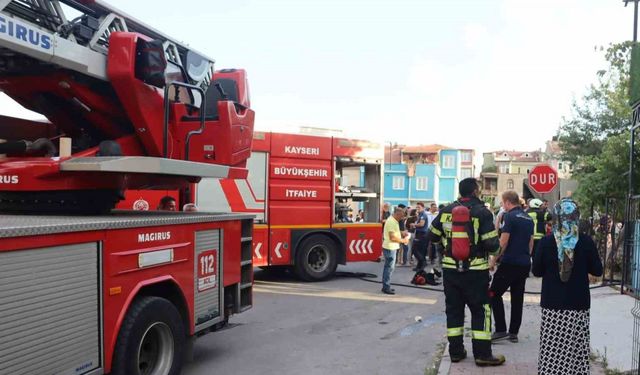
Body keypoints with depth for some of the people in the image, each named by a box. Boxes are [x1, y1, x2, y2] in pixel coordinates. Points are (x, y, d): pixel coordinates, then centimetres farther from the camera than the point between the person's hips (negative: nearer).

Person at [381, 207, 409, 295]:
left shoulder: (393, 221, 13)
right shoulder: (391, 222, -20)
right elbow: (392, 237, -24)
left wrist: (401, 233, 10)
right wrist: (403, 240, -14)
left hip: (391, 248, 11)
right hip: (390, 248, -11)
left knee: (388, 267, 15)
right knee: (390, 267, -5)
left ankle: (386, 286, 24)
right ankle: (386, 287, 2)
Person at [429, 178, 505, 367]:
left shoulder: (446, 211, 2)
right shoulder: (482, 212, -11)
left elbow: (433, 236, 10)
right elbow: (492, 245, -15)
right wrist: (495, 238, 7)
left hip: (450, 268, 4)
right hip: (475, 270, -4)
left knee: (454, 309, 11)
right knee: (480, 310, 6)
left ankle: (456, 351, 17)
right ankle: (482, 354, 8)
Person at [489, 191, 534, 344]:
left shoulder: (510, 216, -11)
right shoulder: (528, 218, 13)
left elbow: (503, 241, -15)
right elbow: (531, 242, 18)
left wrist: (494, 259, -8)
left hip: (510, 262, -8)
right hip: (525, 263, 8)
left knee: (494, 294, 1)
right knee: (517, 297, 11)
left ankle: (500, 330, -3)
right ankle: (513, 333, 13)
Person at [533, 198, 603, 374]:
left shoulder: (546, 241, -8)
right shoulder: (586, 241, -7)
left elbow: (536, 271, -1)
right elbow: (597, 271, 2)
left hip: (552, 304, 0)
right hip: (578, 304, 0)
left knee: (552, 348, 7)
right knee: (576, 347, 9)